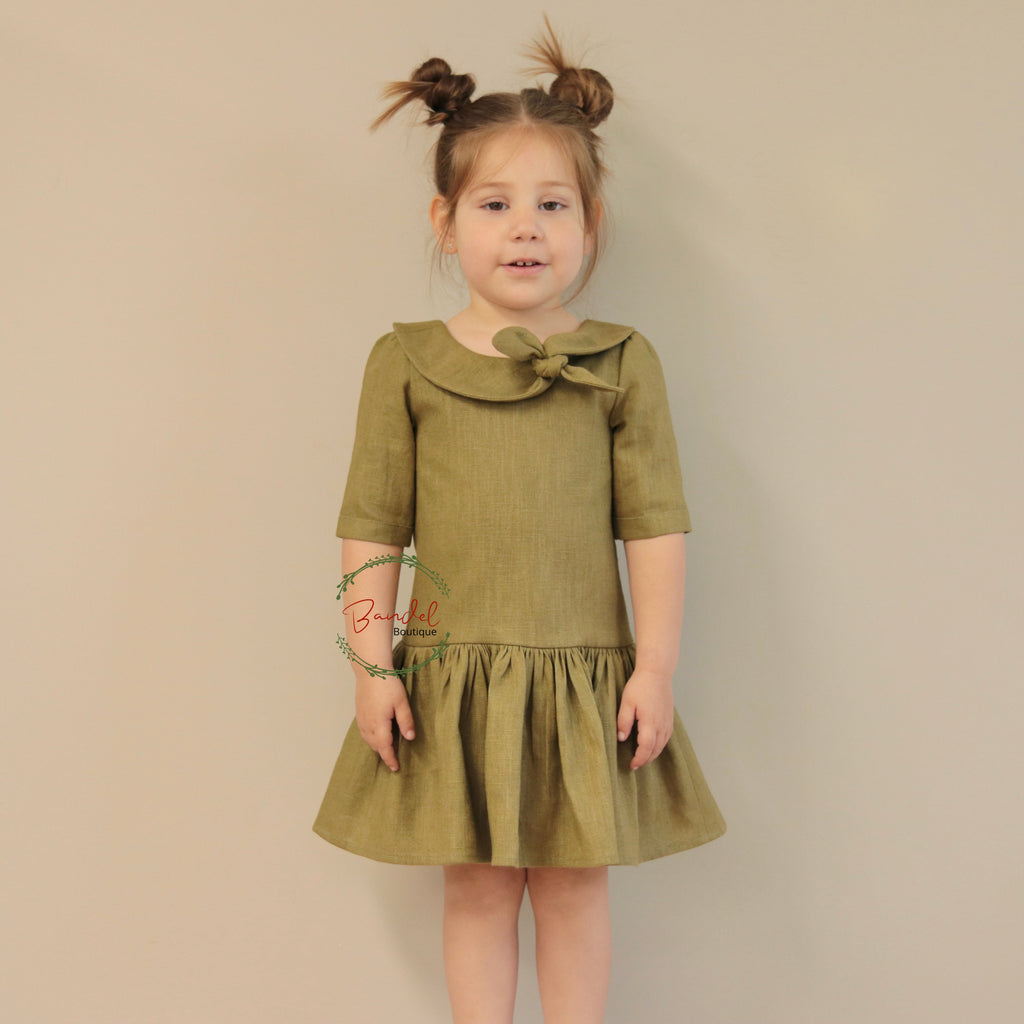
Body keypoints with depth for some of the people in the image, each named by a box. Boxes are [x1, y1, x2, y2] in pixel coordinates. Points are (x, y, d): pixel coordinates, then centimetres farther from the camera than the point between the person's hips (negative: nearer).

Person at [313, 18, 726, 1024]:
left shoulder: (622, 361, 0)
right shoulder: (404, 361, 1)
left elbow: (656, 526, -1)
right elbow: (372, 527, 1)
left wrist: (655, 667, -4)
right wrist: (371, 661, -3)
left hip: (586, 675, 0)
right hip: (454, 677, 0)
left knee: (575, 886, 13)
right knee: (475, 886, 13)